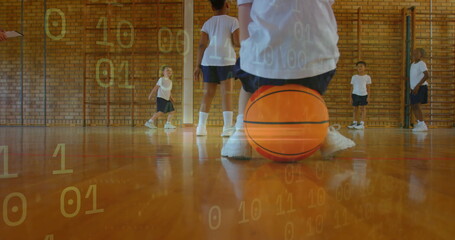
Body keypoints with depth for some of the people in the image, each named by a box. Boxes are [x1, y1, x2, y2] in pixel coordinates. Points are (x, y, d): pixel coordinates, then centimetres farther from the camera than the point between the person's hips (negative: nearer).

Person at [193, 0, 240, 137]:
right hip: (225, 60, -4)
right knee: (226, 94, -4)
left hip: (208, 60, 4)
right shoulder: (232, 21, 4)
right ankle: (228, 128, -9)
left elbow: (202, 45, 6)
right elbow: (237, 42, -4)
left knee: (208, 94, 8)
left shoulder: (207, 23, 15)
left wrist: (198, 65, 7)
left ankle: (201, 126, 7)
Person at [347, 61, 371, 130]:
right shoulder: (354, 77, 7)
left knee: (362, 108, -1)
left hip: (363, 94, -2)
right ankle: (354, 123, 12)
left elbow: (368, 87, 4)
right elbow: (352, 87, 8)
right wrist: (351, 97, 3)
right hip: (355, 94, 2)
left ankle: (362, 124, 1)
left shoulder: (367, 77, 4)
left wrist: (368, 96, -3)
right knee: (355, 108, 6)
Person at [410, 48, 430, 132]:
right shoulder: (412, 64, 14)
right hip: (414, 88, 9)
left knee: (416, 105, -17)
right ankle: (419, 123, 26)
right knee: (413, 106, 13)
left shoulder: (421, 64, -12)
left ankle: (422, 125, -15)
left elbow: (427, 75, -25)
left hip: (421, 87, -9)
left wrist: (417, 85, -28)